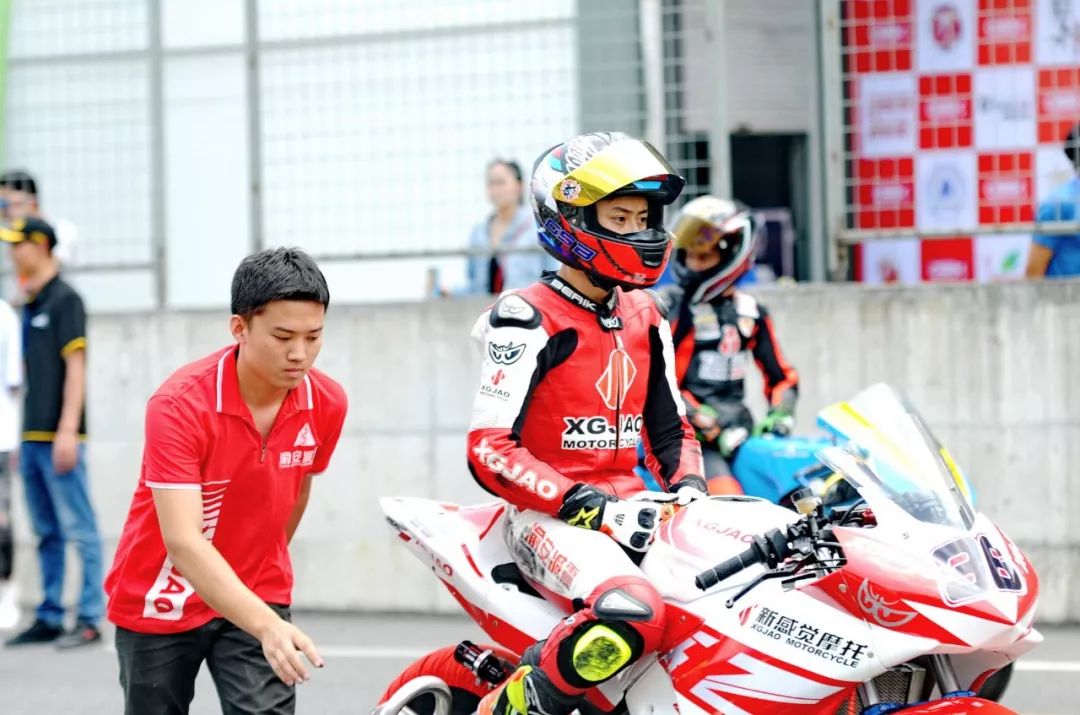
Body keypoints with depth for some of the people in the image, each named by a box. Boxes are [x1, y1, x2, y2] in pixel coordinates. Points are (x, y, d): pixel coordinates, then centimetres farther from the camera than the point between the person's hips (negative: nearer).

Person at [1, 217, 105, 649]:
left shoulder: (64, 300, -7)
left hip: (58, 435, -9)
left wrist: (67, 431, -19)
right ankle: (50, 619, 14)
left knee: (79, 528, -7)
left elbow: (75, 367, -13)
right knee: (48, 533, 10)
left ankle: (89, 619, -8)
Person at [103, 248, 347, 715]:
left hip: (258, 600, 3)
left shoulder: (327, 404, -11)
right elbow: (183, 540, -34)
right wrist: (267, 627, -45)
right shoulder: (179, 405, -27)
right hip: (158, 605, -3)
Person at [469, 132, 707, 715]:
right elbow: (489, 450, -15)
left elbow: (669, 427, 24)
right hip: (548, 516, -8)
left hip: (628, 509, 8)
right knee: (631, 612, -37)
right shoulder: (527, 320, -9)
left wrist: (688, 487, 2)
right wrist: (589, 508, -22)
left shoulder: (645, 319, 15)